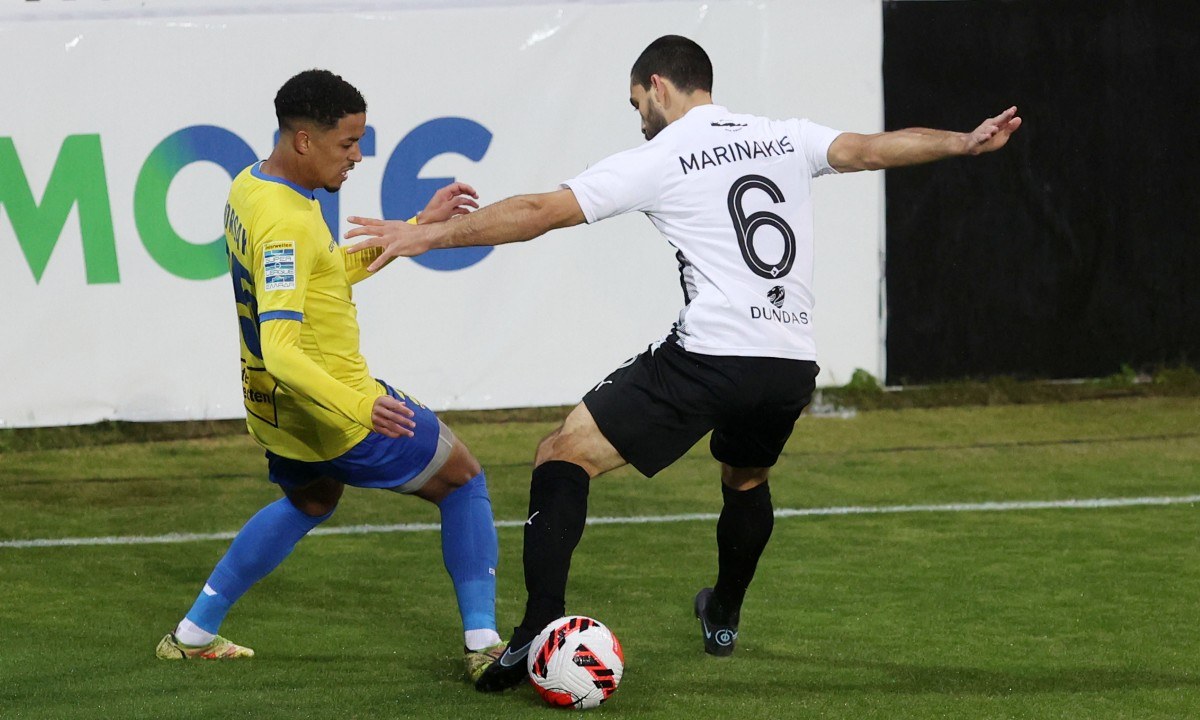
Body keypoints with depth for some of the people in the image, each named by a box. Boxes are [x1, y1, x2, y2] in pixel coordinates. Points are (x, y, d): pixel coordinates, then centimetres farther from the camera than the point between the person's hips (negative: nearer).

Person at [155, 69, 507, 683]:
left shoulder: (248, 189, 2)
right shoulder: (286, 225, -29)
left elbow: (330, 270, 15)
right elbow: (279, 350, -36)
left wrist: (419, 226, 12)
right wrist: (356, 408, -46)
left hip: (278, 412, 9)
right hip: (335, 417, -9)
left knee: (309, 504, 35)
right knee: (464, 481, 9)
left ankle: (193, 634, 32)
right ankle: (484, 644, 7)